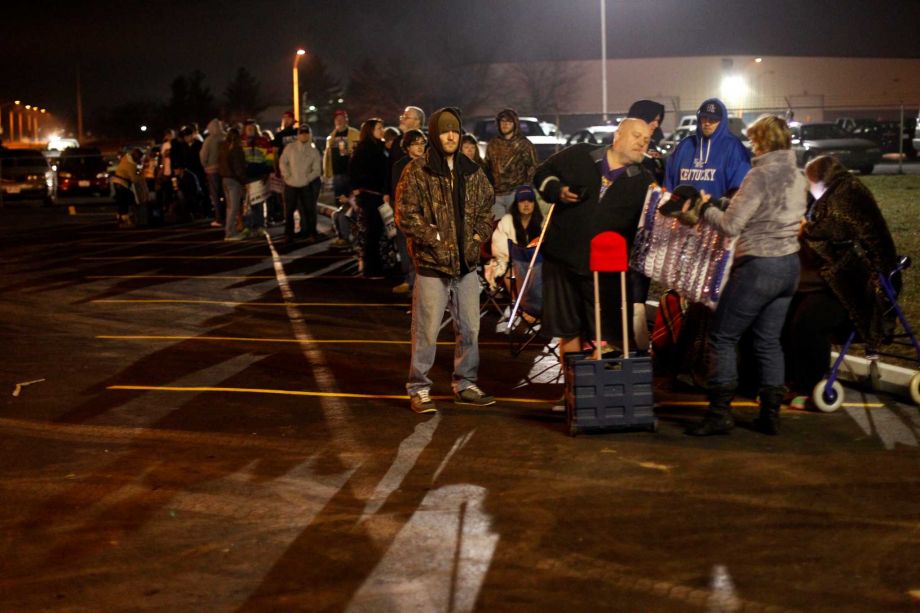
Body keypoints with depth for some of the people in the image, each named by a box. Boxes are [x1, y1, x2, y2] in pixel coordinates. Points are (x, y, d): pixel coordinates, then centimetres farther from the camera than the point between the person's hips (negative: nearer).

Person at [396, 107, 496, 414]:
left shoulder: (472, 171, 10)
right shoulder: (417, 172, -6)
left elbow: (487, 207, 19)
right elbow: (406, 216, -9)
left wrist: (478, 236, 4)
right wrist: (436, 239, -12)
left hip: (467, 263, 5)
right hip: (432, 263, -5)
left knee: (469, 328, 12)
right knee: (426, 331, -2)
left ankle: (465, 384, 25)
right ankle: (419, 389, 9)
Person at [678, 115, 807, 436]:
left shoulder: (760, 175, -16)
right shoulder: (797, 176, 10)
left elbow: (731, 225, -18)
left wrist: (705, 208, 0)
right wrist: (723, 205, 12)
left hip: (758, 266, -8)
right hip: (789, 265, 8)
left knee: (722, 337, 2)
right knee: (769, 341, 15)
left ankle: (720, 412, 2)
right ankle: (770, 414, 16)